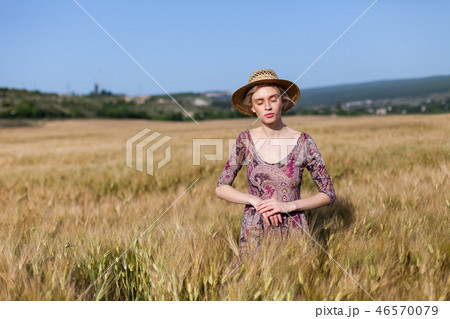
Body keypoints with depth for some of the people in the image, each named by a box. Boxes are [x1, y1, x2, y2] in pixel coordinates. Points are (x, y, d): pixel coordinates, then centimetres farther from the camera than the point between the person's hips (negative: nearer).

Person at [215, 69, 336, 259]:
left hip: (293, 232, 0)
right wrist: (256, 201, -16)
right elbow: (221, 188, -1)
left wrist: (289, 205, -17)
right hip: (254, 235, 1)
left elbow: (328, 195, -3)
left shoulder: (303, 142, -7)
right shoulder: (245, 140, -4)